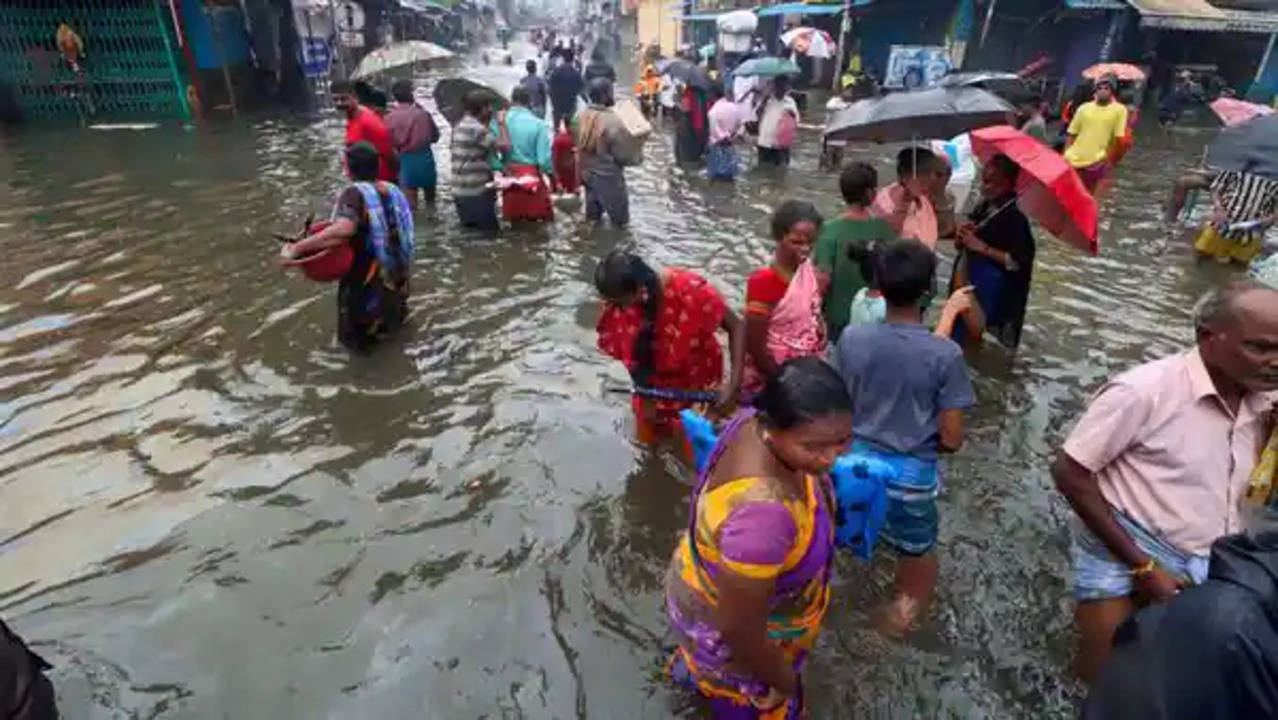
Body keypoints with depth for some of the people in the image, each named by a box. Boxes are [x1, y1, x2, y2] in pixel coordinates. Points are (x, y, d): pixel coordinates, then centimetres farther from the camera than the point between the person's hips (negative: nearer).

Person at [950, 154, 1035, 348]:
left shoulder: (1015, 217, -15)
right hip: (966, 283, 7)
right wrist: (962, 235, -9)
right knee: (959, 335, 14)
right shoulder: (983, 206, 6)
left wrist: (982, 247, -21)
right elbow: (960, 245, 14)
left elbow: (1018, 262, -20)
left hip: (991, 294, -7)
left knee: (973, 338, -4)